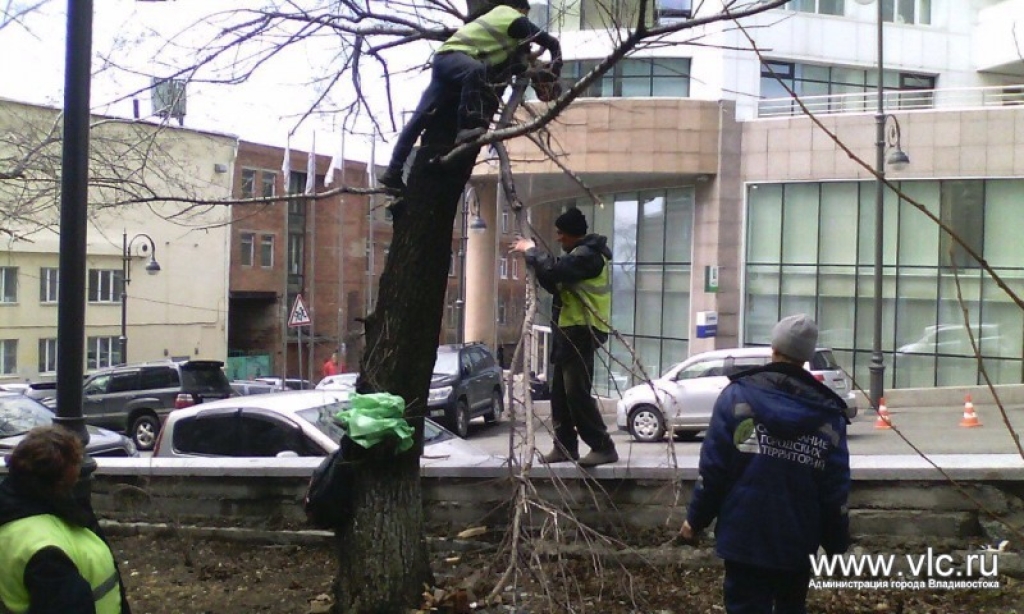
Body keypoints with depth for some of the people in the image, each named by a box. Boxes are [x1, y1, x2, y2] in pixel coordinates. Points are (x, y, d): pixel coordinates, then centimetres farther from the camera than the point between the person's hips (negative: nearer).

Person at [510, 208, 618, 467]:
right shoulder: (582, 253, 19)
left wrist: (530, 251, -14)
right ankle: (565, 446, 17)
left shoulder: (588, 255, -15)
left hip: (582, 332, -11)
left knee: (577, 393, -12)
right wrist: (533, 255, 8)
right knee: (561, 393, 11)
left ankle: (603, 447, -9)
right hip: (571, 331, 11)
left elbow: (554, 271, -30)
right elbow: (556, 283, 21)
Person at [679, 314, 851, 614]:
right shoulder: (829, 412, 0)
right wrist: (836, 542, 10)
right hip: (798, 541, 2)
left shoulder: (737, 395, -5)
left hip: (744, 534, -2)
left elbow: (713, 467, -7)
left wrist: (696, 519, 3)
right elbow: (835, 487, 0)